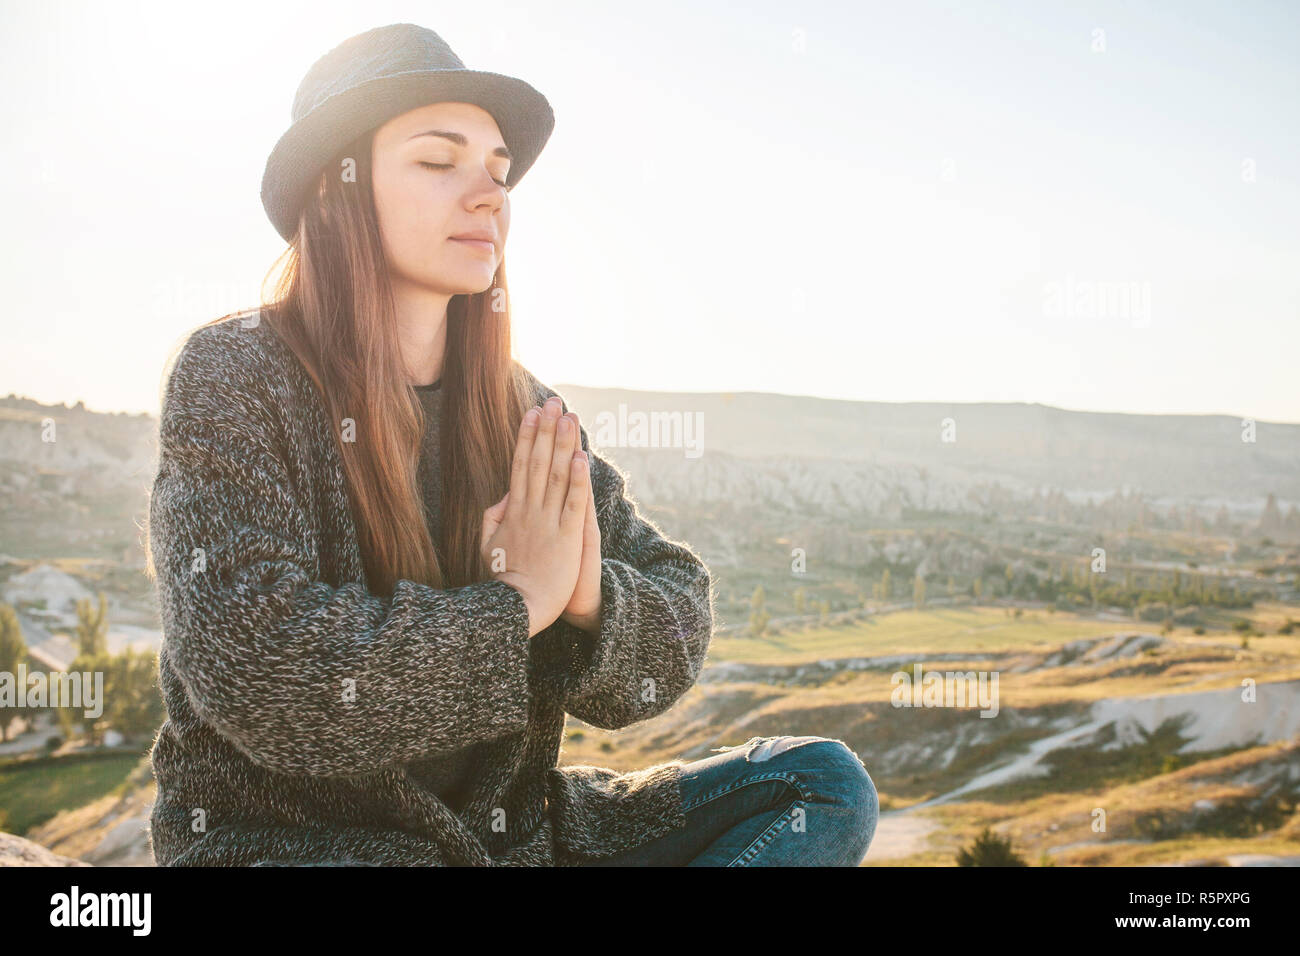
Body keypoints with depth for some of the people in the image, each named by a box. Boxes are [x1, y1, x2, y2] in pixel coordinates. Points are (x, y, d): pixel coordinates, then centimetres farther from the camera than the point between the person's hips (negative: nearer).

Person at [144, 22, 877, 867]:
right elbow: (256, 671, -22)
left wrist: (591, 602, -18)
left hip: (507, 828, 7)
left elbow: (679, 616, 4)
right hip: (283, 834, -6)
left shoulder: (517, 409, 6)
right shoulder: (234, 377, -9)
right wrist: (514, 605, -17)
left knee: (827, 782, -5)